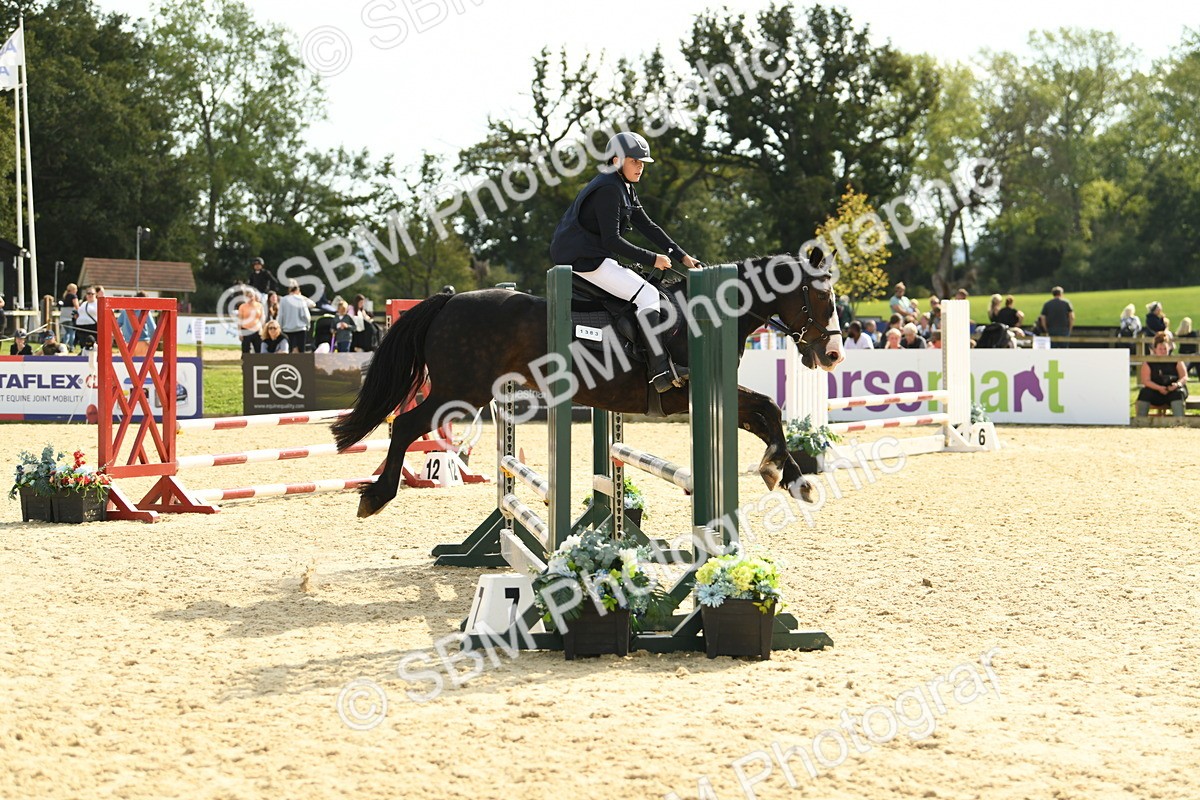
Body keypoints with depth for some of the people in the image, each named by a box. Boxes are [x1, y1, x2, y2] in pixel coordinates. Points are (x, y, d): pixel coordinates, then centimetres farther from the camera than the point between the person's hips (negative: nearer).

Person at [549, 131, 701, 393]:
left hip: (595, 256, 11)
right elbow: (612, 241, -21)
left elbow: (648, 226, 15)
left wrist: (682, 256, 9)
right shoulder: (608, 189, -16)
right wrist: (652, 259, -17)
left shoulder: (625, 189, 16)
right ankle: (661, 371, -24)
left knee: (648, 290, 13)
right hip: (584, 258, -11)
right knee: (647, 294, -17)